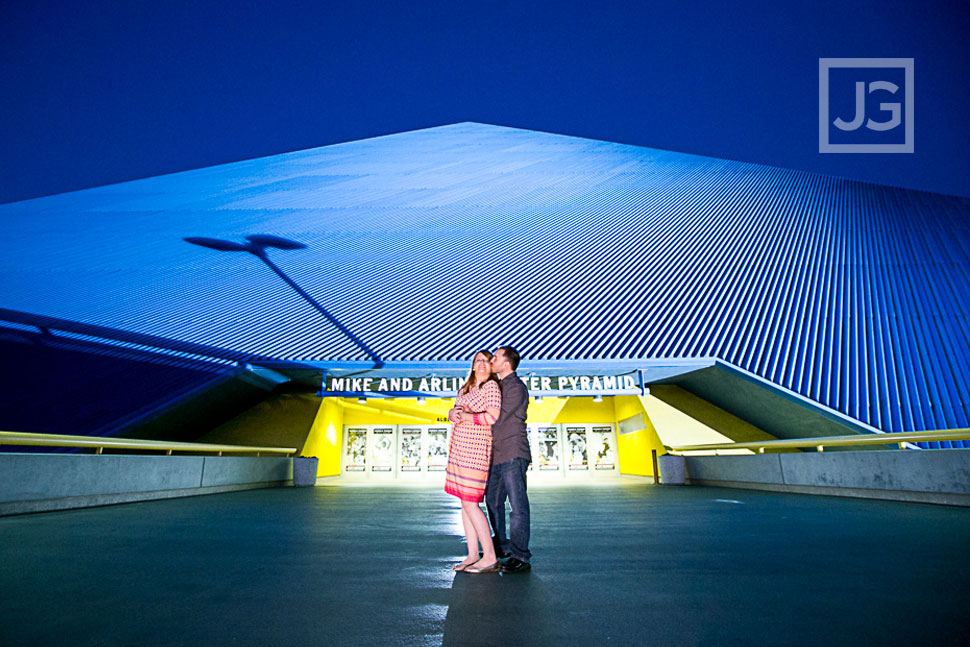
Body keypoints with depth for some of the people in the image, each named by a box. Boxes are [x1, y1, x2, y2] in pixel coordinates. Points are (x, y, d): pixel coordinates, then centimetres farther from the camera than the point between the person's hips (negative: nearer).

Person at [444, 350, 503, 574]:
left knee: (471, 504, -9)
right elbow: (453, 412, 19)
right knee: (465, 503, 9)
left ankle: (490, 558, -1)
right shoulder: (465, 388, 18)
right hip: (459, 448, 8)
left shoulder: (492, 386, -7)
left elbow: (493, 417, -18)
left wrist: (466, 417, -10)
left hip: (475, 449, -8)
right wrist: (453, 414, -5)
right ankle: (473, 555, 15)